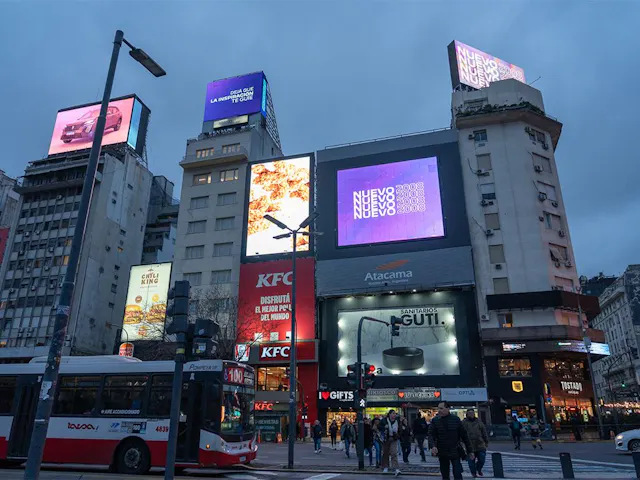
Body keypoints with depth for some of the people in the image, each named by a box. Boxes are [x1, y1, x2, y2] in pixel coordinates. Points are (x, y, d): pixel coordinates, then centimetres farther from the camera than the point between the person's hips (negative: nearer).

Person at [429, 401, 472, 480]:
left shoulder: (456, 419, -2)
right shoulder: (435, 421, -1)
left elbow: (464, 435, 3)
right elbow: (431, 435, -8)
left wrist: (470, 451, 4)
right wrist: (433, 446, -27)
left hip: (455, 453, -1)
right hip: (442, 454, 2)